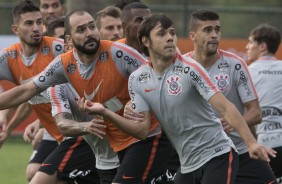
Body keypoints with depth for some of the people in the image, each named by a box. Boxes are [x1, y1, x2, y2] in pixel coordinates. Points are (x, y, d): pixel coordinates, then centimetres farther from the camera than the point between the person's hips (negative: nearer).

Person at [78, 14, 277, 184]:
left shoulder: (188, 68, -12)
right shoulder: (137, 80, 2)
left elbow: (225, 107, -16)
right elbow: (143, 129, 1)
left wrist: (251, 142, -27)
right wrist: (105, 112, -11)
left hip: (217, 156, -6)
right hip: (188, 165, 6)